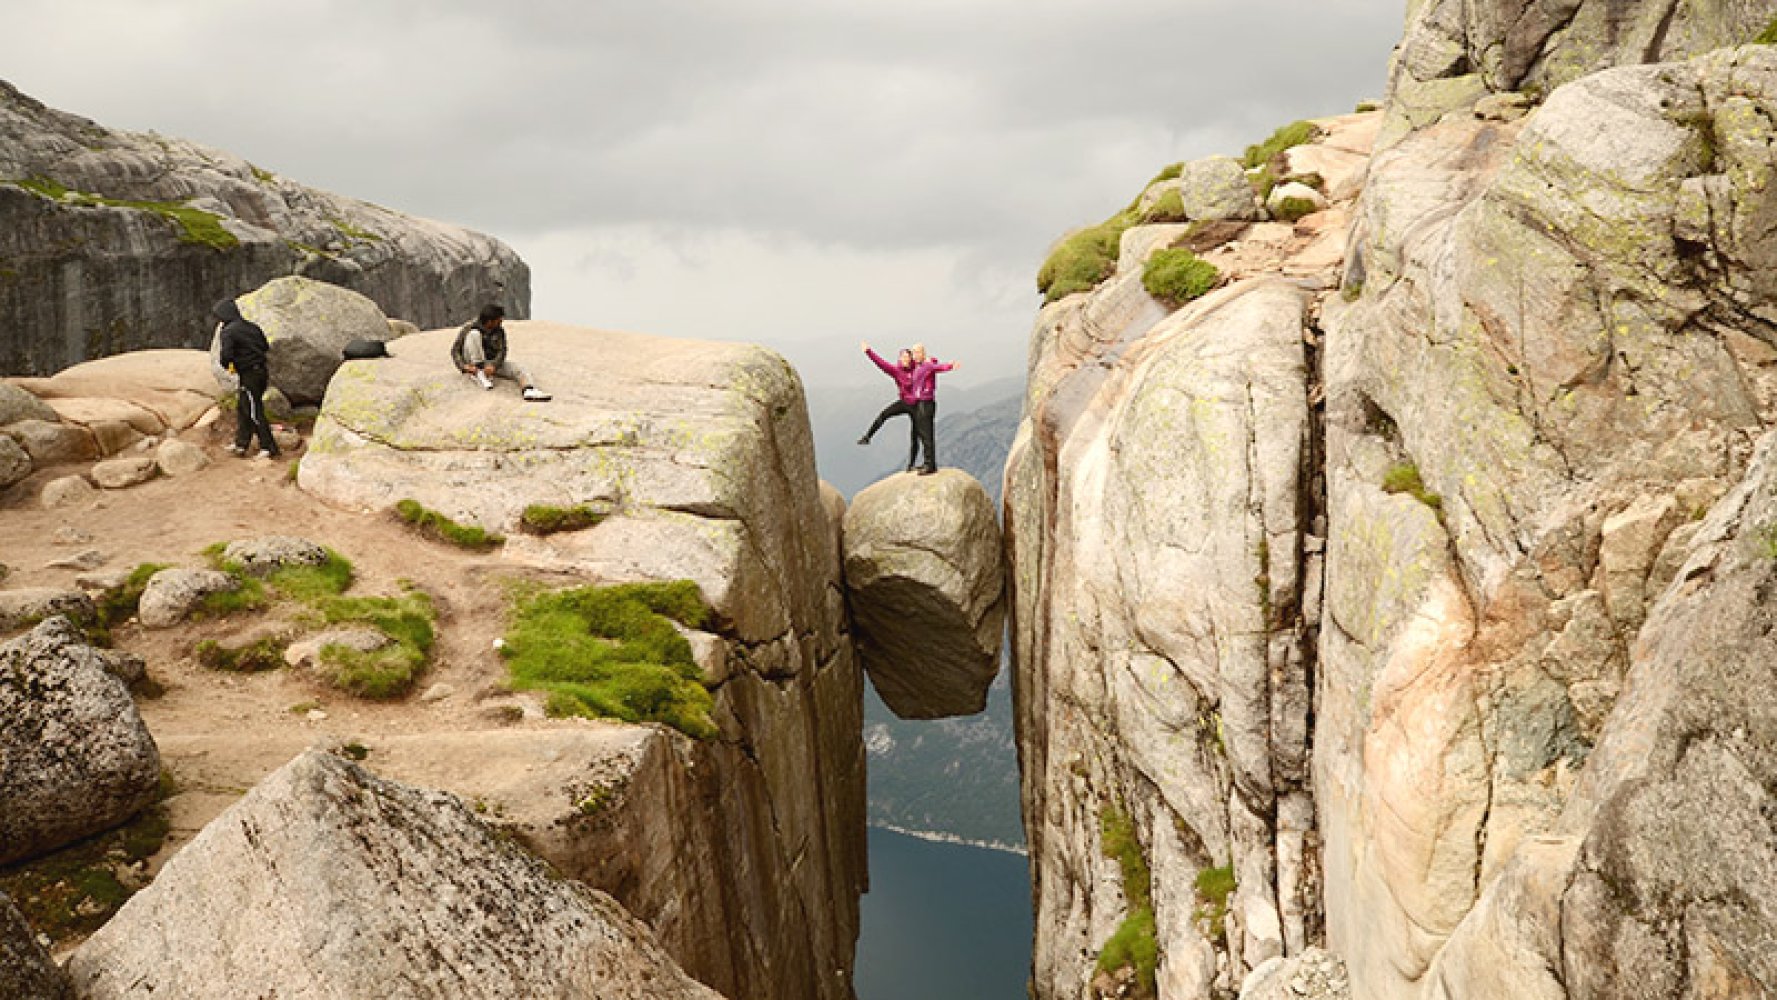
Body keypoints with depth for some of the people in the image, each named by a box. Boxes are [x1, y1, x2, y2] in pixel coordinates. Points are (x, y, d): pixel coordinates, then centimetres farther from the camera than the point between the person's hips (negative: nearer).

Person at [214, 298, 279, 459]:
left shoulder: (228, 332, -12)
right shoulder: (252, 327, 10)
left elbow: (226, 355, -21)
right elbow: (266, 347, 14)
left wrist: (227, 364, 0)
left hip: (248, 375, -8)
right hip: (261, 371, 8)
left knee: (255, 412, -2)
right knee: (242, 409, 19)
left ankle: (268, 447, -1)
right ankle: (241, 443, 25)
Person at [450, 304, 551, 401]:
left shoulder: (499, 331, -3)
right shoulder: (469, 328, -12)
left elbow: (501, 351, -10)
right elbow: (455, 350, -11)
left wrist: (494, 366, -30)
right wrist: (463, 366, -29)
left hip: (492, 363, 3)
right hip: (473, 363, -3)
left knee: (520, 371, -21)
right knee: (474, 334, -26)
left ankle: (528, 390, -55)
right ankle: (480, 374, -30)